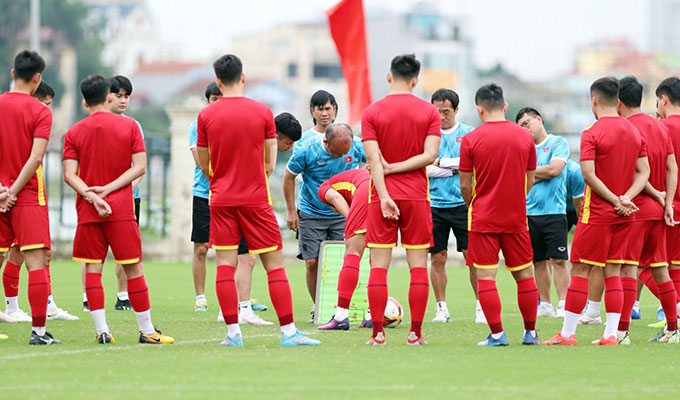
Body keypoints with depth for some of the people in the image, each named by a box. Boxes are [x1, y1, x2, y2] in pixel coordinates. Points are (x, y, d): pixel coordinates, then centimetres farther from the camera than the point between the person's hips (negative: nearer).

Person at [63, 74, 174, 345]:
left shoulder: (74, 133, 3)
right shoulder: (129, 126, 2)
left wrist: (92, 196, -12)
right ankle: (146, 330, 6)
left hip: (87, 211, 1)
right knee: (133, 268, 4)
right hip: (121, 209, -1)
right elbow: (140, 166, -4)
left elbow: (70, 175, -5)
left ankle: (102, 330, -4)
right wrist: (108, 189, -7)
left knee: (92, 268, 4)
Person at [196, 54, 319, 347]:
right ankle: (288, 331, 0)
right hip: (256, 199, -1)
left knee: (225, 264, 2)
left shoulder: (206, 116, -1)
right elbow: (270, 164, 2)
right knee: (274, 264, 2)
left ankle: (233, 333, -2)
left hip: (221, 200, 1)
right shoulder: (262, 113, -3)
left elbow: (204, 165, 7)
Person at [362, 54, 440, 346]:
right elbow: (430, 156, -8)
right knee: (418, 264, 4)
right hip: (416, 196, 0)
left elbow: (374, 160, -9)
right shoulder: (429, 112, 1)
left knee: (379, 266, 2)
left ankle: (378, 333, -1)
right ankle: (415, 333, 1)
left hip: (383, 196, 0)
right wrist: (396, 168, -3)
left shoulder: (372, 113, -1)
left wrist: (384, 196, -13)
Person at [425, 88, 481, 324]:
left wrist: (441, 162, -7)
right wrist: (457, 167, -8)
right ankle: (441, 309, 12)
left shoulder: (468, 134, 6)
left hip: (463, 204, -1)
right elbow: (423, 168, -3)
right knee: (437, 258, 3)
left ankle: (481, 306, 3)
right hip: (435, 205, 1)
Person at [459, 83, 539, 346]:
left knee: (486, 276, 0)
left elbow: (465, 186, -3)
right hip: (516, 217, 3)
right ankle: (530, 332, 15)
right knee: (524, 273, 12)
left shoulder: (471, 139, -8)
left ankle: (497, 334, -5)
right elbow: (530, 181, 9)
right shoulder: (524, 137, 1)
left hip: (483, 217, -3)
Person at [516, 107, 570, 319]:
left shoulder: (558, 143, 2)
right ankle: (545, 305, 13)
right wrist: (542, 174, -5)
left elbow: (554, 169, -12)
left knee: (558, 260, -9)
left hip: (554, 212, -5)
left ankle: (563, 305, -10)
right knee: (538, 261, 7)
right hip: (529, 212, 5)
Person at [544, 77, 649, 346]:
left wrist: (616, 201, -13)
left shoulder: (592, 133, -12)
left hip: (597, 213, -6)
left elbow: (589, 175, -18)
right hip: (624, 214, 6)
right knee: (613, 272, 9)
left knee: (580, 270, -1)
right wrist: (626, 198, -6)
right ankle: (611, 334, 5)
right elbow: (644, 172, 6)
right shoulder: (635, 132, 8)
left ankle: (567, 334, 1)